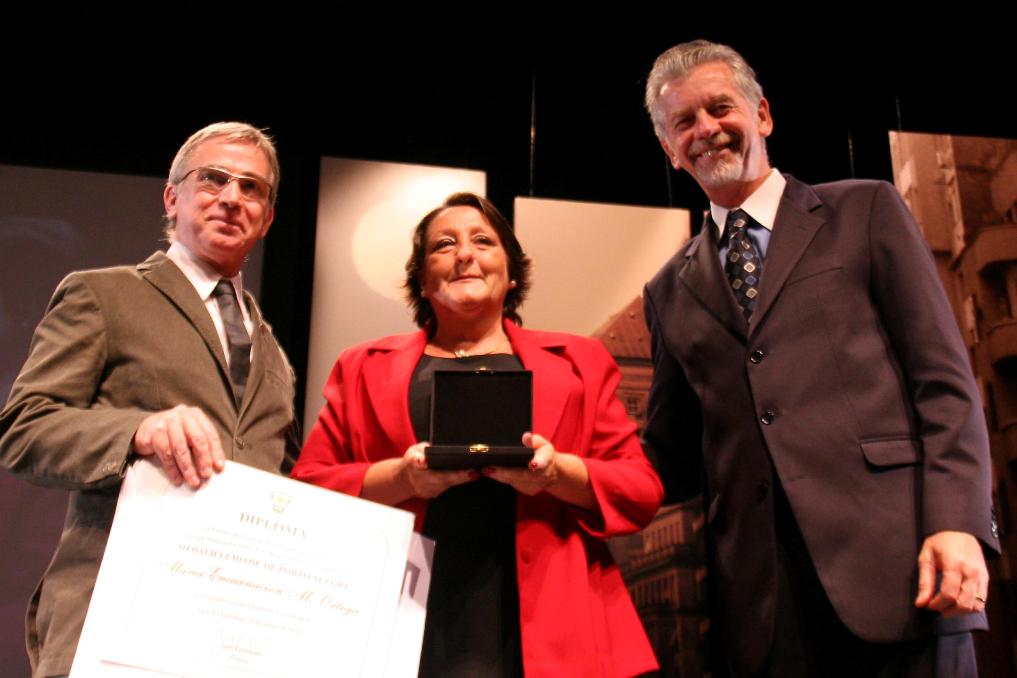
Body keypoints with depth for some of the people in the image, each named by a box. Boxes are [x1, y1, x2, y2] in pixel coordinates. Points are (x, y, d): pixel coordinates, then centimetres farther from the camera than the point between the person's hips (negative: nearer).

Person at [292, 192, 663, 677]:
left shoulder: (578, 361, 13)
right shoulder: (365, 367, 13)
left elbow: (642, 488, 8)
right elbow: (307, 491, 6)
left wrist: (559, 472, -11)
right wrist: (399, 477, -11)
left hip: (543, 625, 1)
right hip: (408, 622, 0)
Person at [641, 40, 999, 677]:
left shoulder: (865, 211, 8)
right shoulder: (671, 291, 16)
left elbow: (945, 379, 1)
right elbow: (674, 455, 15)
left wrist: (957, 524, -11)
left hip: (893, 555, -2)